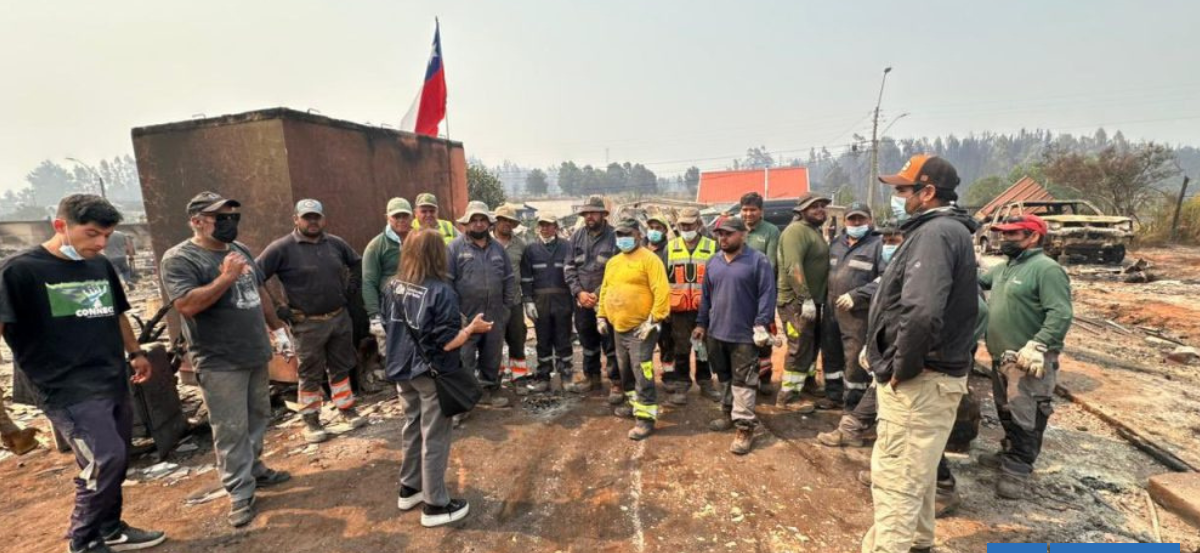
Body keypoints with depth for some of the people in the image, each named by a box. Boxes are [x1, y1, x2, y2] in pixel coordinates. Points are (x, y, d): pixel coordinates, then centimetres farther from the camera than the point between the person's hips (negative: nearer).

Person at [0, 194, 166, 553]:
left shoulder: (100, 266, 10)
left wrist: (135, 353, 26)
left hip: (114, 384, 7)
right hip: (69, 390, -6)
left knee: (115, 462, 13)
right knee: (105, 459, -13)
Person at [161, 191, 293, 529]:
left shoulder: (240, 249, 11)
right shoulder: (180, 258, -11)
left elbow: (260, 292, 18)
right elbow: (186, 305, -23)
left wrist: (277, 329, 17)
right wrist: (226, 278, -25)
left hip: (255, 354, 7)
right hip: (220, 362, -7)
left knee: (258, 418, 18)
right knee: (231, 430, 0)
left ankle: (253, 469, 35)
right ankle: (240, 494, 10)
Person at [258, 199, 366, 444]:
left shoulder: (336, 243, 3)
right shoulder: (282, 248, -12)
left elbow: (357, 263, 20)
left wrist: (351, 289, 10)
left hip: (340, 317, 4)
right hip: (308, 324, -4)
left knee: (341, 367, 16)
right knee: (310, 375, 8)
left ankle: (347, 410, 30)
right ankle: (311, 421, 22)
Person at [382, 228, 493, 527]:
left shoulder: (393, 287, 0)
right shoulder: (441, 291, -22)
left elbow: (389, 326, 11)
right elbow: (446, 343, -22)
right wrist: (472, 328, -8)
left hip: (403, 370, 7)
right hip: (432, 373, -7)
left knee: (412, 427, 23)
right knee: (435, 437, 5)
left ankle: (409, 488, 38)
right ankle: (435, 505, 17)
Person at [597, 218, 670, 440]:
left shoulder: (649, 259, -11)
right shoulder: (612, 262, 13)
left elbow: (662, 292, -18)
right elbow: (605, 290, 20)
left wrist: (653, 320, -21)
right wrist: (601, 316, 14)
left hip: (640, 327, -8)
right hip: (619, 327, 8)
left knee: (642, 372, -8)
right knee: (625, 370, 19)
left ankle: (646, 417, 0)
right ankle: (634, 403, 37)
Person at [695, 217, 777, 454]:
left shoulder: (758, 261, -8)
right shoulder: (713, 262, 10)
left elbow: (767, 295, -11)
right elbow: (706, 296, 15)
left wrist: (762, 324, -19)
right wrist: (701, 323, 14)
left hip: (744, 334, -6)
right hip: (717, 332, 6)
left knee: (743, 381, -2)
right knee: (724, 377, 18)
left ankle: (745, 427, 5)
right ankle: (728, 412, 35)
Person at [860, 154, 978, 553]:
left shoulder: (935, 233, -19)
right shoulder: (947, 230, 14)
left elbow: (922, 312, -35)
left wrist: (902, 368, -20)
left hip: (918, 379, -11)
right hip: (930, 375, 11)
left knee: (895, 479, -3)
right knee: (916, 471, 24)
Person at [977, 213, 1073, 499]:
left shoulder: (1047, 269, -14)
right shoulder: (1004, 268, 13)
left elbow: (1061, 314, -22)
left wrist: (1038, 346, -30)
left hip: (1028, 361, -9)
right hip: (1002, 357, 9)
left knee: (1025, 418, -2)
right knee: (1006, 412, 20)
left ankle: (1018, 470, 7)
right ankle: (1009, 454, 35)